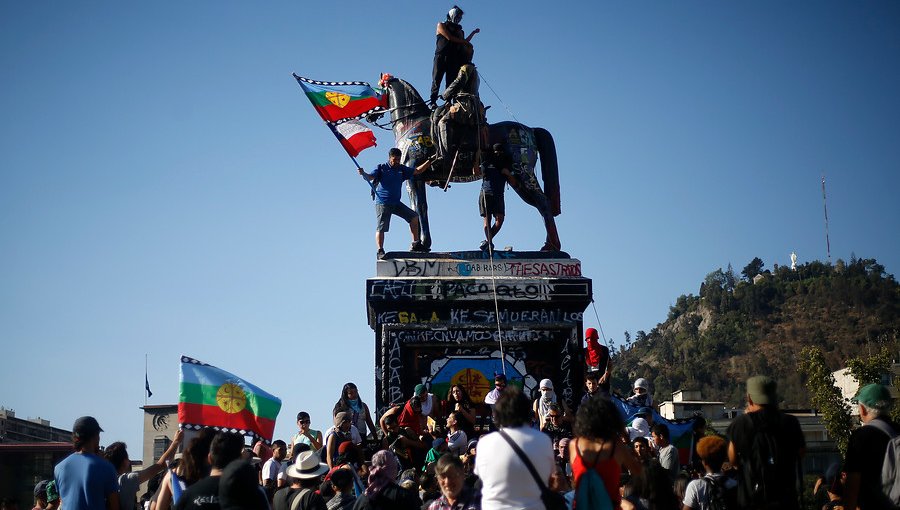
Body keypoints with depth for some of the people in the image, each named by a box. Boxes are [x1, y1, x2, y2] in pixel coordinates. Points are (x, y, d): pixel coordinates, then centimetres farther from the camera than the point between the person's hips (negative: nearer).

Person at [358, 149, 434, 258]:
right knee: (381, 228, -10)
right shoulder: (381, 168, -2)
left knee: (414, 217, 2)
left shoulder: (402, 169, 12)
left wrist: (429, 161, 7)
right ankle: (380, 251, -6)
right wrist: (363, 174, -35)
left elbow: (417, 171, 15)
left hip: (396, 203, 5)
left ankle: (415, 244, 9)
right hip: (382, 203, -5)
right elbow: (370, 177, -13)